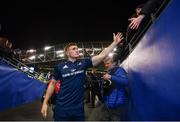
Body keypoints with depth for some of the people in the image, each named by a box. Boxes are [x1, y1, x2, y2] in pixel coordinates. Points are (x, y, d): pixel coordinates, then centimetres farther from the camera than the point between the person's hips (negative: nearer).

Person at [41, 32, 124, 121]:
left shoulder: (83, 63, -1)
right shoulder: (60, 66, -3)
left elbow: (102, 55, -6)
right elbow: (52, 84, 3)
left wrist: (115, 42, -10)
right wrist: (45, 103, 1)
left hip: (78, 108, 2)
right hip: (62, 108, -1)